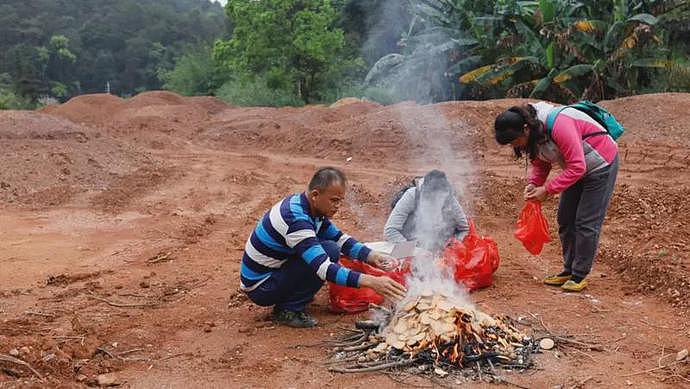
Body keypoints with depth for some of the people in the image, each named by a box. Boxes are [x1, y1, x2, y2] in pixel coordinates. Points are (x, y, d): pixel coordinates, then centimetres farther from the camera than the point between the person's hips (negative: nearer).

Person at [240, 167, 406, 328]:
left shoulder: (310, 208, 1)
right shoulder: (295, 219, -29)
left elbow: (340, 239, 8)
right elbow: (324, 269, -36)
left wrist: (373, 257, -8)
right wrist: (370, 281, -41)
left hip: (272, 272, 9)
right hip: (259, 288, -9)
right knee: (329, 251, -20)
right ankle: (289, 309, -11)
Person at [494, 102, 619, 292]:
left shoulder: (559, 125, -35)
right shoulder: (533, 134, -8)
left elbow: (577, 167, -33)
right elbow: (541, 164, 3)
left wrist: (547, 189, -32)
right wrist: (533, 184, -16)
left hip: (601, 165, -9)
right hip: (577, 167, 9)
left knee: (586, 223, -8)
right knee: (565, 219, 8)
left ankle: (579, 276, 2)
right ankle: (569, 270, 18)